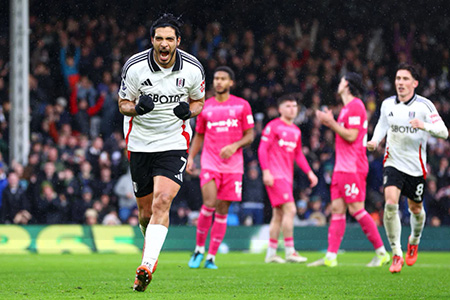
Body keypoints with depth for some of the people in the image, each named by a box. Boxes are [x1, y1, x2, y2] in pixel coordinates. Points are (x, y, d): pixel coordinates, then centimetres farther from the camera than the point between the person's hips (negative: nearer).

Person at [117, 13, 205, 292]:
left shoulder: (193, 68, -6)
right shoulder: (134, 67, -9)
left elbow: (198, 101, 11)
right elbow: (124, 104, 1)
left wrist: (189, 110, -13)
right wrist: (136, 108, -22)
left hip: (174, 143, -1)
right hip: (140, 142, 1)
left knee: (162, 202, -19)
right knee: (146, 210, 7)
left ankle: (147, 266, -26)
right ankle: (152, 248, 38)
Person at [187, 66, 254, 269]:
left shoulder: (242, 105, 5)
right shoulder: (205, 107, 9)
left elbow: (249, 135, 6)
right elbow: (199, 136, 18)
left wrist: (234, 146, -13)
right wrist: (190, 157, 4)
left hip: (233, 166, 0)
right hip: (210, 164, 0)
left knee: (222, 211, 1)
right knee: (209, 204, -18)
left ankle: (211, 256, 8)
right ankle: (199, 248, 0)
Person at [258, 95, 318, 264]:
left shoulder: (296, 131, 17)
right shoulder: (273, 126, -4)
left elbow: (298, 154, 25)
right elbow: (262, 149, -8)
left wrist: (309, 172, 15)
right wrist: (266, 172, -17)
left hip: (287, 177, 8)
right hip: (275, 176, -8)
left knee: (279, 215, 9)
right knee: (290, 210, -16)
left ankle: (271, 253, 13)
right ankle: (290, 252, -15)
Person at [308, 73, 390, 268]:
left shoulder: (355, 106, -12)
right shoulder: (348, 107, 19)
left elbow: (351, 136, -18)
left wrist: (331, 122, -13)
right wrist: (330, 123, 17)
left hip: (352, 167, -10)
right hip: (342, 167, 10)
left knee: (356, 209, -9)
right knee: (337, 209, 4)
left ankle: (381, 253, -2)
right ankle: (331, 257, 2)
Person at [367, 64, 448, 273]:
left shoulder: (424, 105, -10)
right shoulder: (387, 104, 2)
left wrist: (424, 126, -32)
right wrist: (375, 140, 3)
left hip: (416, 166, -1)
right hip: (393, 163, 1)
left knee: (415, 209, 12)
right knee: (390, 203, -20)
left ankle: (414, 240, 46)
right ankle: (397, 254, -15)